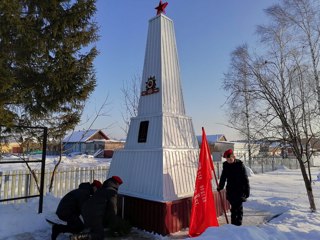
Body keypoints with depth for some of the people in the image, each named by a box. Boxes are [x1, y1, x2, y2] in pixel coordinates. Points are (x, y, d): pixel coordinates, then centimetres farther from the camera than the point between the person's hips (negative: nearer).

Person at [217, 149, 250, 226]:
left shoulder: (240, 165, -12)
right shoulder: (225, 165, 1)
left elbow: (245, 179, -9)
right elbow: (223, 177, 13)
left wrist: (247, 190, -10)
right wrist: (220, 187, 12)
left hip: (240, 190, -4)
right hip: (230, 190, 4)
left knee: (239, 207, -1)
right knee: (233, 207, 13)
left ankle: (238, 223, 9)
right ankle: (233, 223, 25)